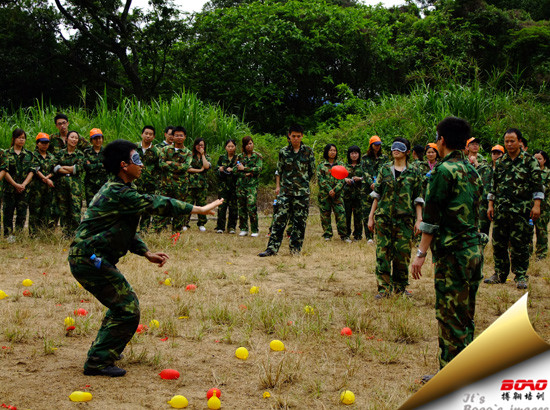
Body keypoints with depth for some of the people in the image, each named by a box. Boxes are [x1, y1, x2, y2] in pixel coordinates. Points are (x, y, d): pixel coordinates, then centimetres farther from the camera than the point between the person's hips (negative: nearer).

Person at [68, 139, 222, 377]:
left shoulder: (116, 190, 14)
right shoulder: (118, 193, -20)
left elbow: (124, 230, 20)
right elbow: (156, 205, -21)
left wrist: (146, 253, 10)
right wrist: (199, 210, -16)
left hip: (88, 258, 11)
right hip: (89, 260, -11)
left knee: (123, 302, 24)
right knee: (127, 309, -8)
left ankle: (103, 350, 33)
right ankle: (98, 363, -4)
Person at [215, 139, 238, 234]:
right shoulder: (222, 158, 12)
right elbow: (216, 172, 13)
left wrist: (232, 170, -15)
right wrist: (220, 170, -8)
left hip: (234, 185, -1)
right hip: (223, 184, 1)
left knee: (233, 206, -1)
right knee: (222, 205, -5)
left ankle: (231, 227, 8)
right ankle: (220, 227, -1)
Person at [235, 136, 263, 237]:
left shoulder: (258, 156, 5)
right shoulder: (240, 156, 13)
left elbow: (258, 169, -8)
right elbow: (235, 170, 7)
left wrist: (244, 169, -9)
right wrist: (245, 174, -8)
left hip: (252, 185, -3)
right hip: (241, 184, 3)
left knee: (252, 208, -11)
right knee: (241, 207, 3)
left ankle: (254, 230, -5)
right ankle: (243, 229, 12)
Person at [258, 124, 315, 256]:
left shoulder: (308, 151, 4)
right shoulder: (283, 152, 6)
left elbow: (312, 171, 11)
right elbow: (279, 170, 13)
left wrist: (302, 182, 11)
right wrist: (278, 186, 8)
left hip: (302, 191, 0)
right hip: (285, 191, 0)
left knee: (300, 221, 2)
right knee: (280, 219, -6)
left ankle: (295, 248, 12)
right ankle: (272, 248, -6)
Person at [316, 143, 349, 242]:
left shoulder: (340, 164, 11)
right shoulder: (321, 165, 8)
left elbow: (342, 179, 2)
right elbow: (320, 179, -3)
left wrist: (335, 190, -12)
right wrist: (329, 190, -14)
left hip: (338, 193, 0)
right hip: (324, 193, 0)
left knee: (341, 214, -7)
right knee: (325, 214, 2)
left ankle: (343, 235, -1)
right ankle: (327, 234, 13)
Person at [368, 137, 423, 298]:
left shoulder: (413, 172, 4)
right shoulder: (385, 169, 8)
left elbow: (418, 198, 4)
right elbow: (376, 194, 12)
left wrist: (419, 219, -3)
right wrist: (371, 216, 8)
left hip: (404, 218, -1)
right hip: (384, 217, 1)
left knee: (402, 254, 2)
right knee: (382, 252, -3)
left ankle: (400, 286, 17)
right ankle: (384, 287, 3)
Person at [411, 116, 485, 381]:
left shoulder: (444, 171, -11)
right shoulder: (472, 172, 14)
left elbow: (432, 218, -14)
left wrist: (421, 253, -11)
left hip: (453, 252, -9)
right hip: (474, 248, 9)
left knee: (450, 316, -3)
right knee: (464, 316, 15)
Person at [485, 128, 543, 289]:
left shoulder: (529, 160, 0)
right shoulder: (500, 162, 12)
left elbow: (537, 184, -3)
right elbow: (494, 186, 17)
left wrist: (536, 205, -11)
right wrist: (491, 205, 10)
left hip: (521, 210, -4)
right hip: (501, 210, 4)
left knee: (520, 244, -2)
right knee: (498, 243, 6)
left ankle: (521, 276, 7)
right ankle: (500, 274, 17)